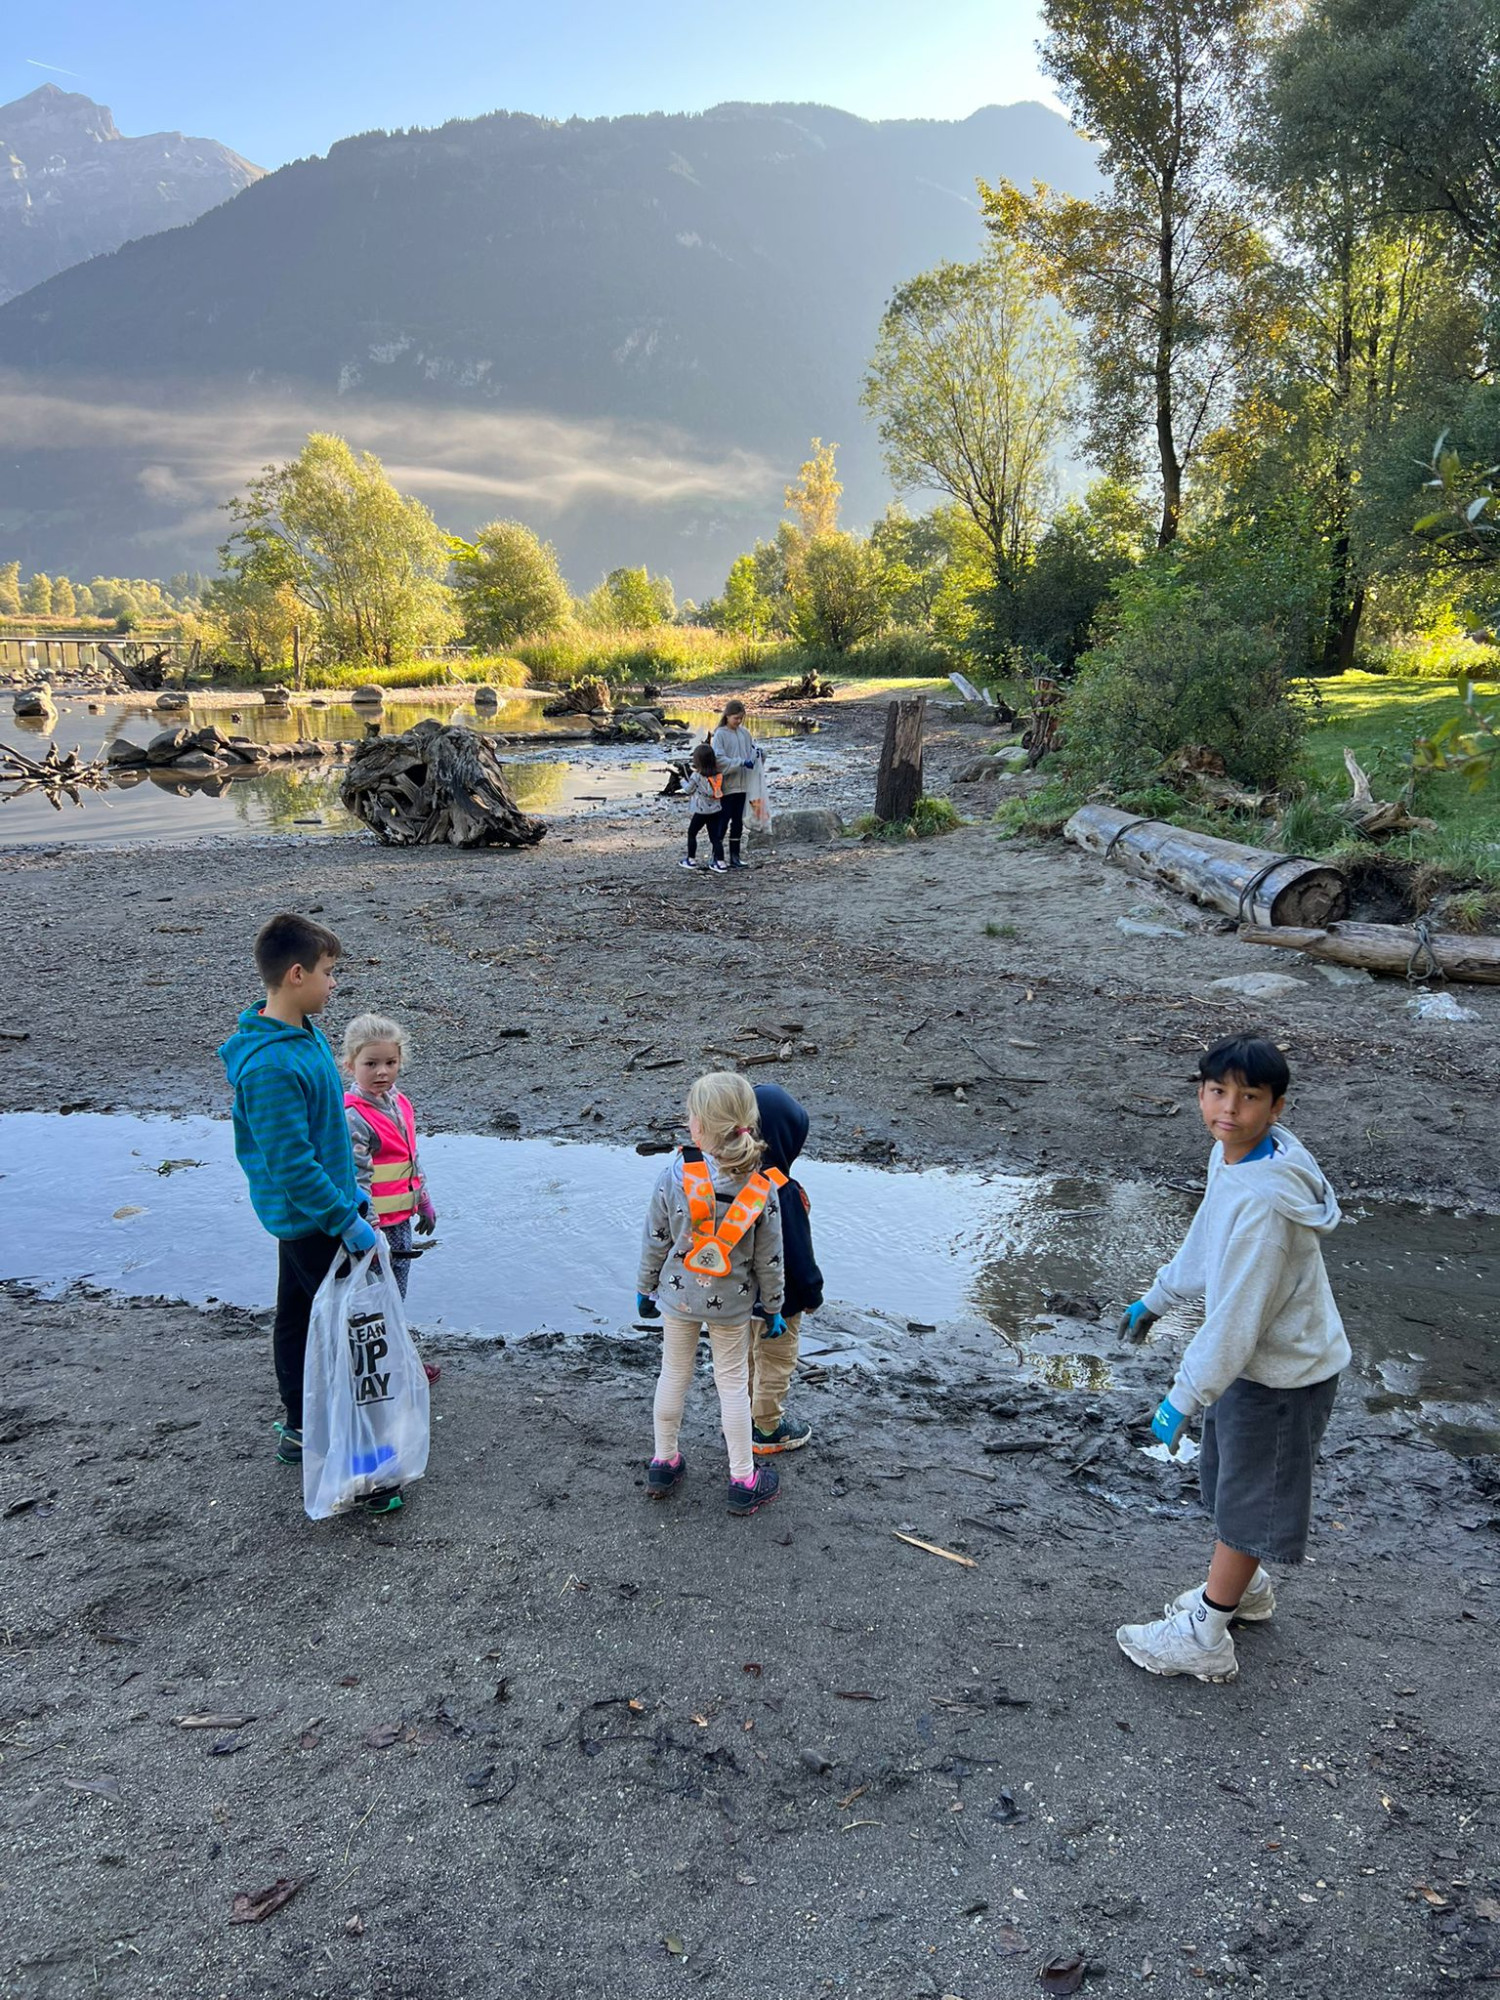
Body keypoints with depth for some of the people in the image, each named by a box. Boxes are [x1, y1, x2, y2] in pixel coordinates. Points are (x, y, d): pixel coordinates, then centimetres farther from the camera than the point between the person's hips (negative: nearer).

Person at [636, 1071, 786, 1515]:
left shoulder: (673, 1176, -20)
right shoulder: (761, 1188, -19)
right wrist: (772, 1306, 6)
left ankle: (664, 1464, 36)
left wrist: (645, 1288, 7)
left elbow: (655, 1241, -9)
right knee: (733, 1383, 14)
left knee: (673, 1375, 19)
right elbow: (769, 1258, -9)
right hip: (731, 1303, 0)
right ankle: (743, 1481, 24)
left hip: (677, 1296, 1)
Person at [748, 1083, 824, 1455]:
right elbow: (798, 1252, -23)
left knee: (746, 1355, 25)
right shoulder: (784, 1194, -33)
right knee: (776, 1362, 14)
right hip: (777, 1298, -7)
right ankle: (767, 1430, 29)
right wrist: (812, 1291, -6)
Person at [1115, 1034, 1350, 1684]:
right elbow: (1206, 1240, 12)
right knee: (1229, 1479, 26)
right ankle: (1246, 1587, 50)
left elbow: (1236, 1316, -31)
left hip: (1282, 1374, -9)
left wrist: (1182, 1398, -23)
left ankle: (1204, 1637, 27)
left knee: (1247, 1499, 9)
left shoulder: (1263, 1199, -35)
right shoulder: (1232, 1153, -6)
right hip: (1253, 1357, 9)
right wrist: (1156, 1298, 22)